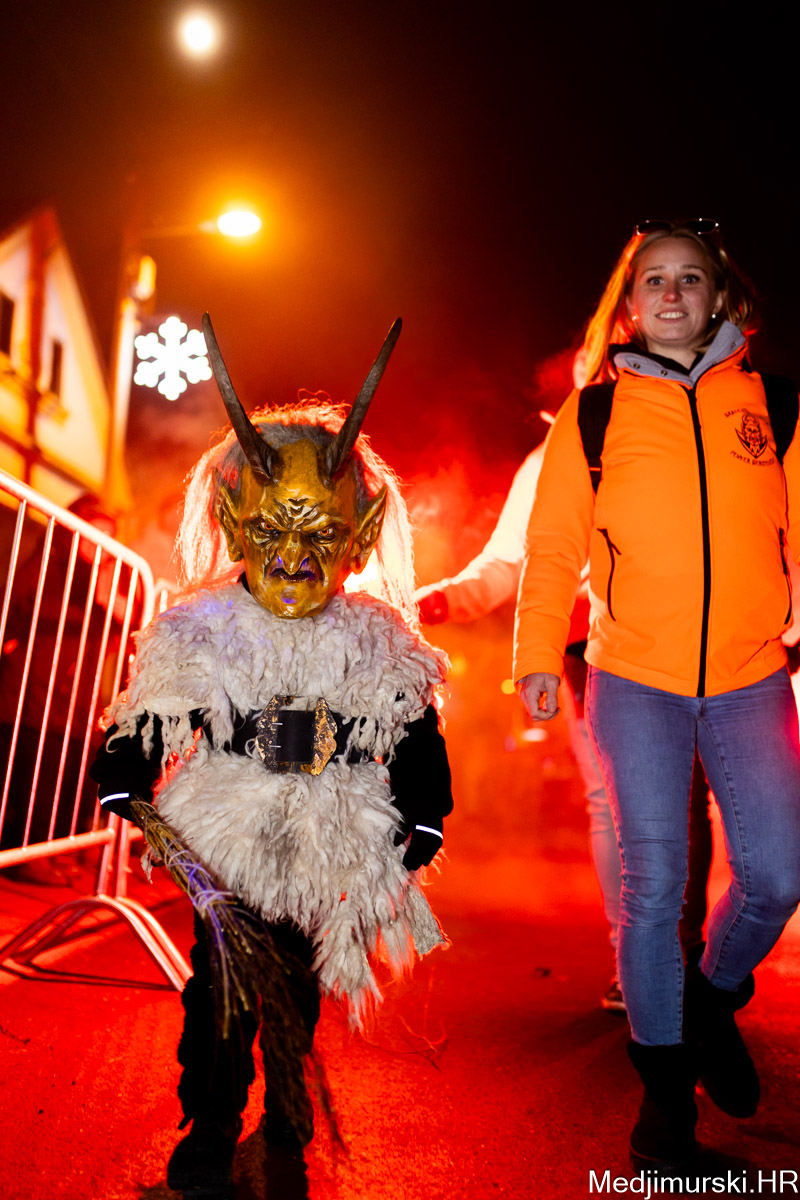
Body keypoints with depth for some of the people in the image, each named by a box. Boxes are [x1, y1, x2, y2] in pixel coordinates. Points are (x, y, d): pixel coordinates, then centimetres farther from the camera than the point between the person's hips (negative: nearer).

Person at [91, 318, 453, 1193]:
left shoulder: (380, 643, -3)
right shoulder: (197, 634, -7)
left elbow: (418, 743, 4)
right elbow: (141, 728, -1)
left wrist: (422, 827, 0)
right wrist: (124, 801, -11)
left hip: (333, 852, 2)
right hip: (227, 847, -1)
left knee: (301, 990, 17)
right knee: (220, 995, 4)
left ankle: (287, 1118, 42)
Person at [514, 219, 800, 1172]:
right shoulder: (592, 415, 3)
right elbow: (554, 544, 4)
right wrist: (538, 652, -3)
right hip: (636, 682, -1)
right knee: (654, 887, 3)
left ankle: (714, 997, 35)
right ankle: (664, 1073, 26)